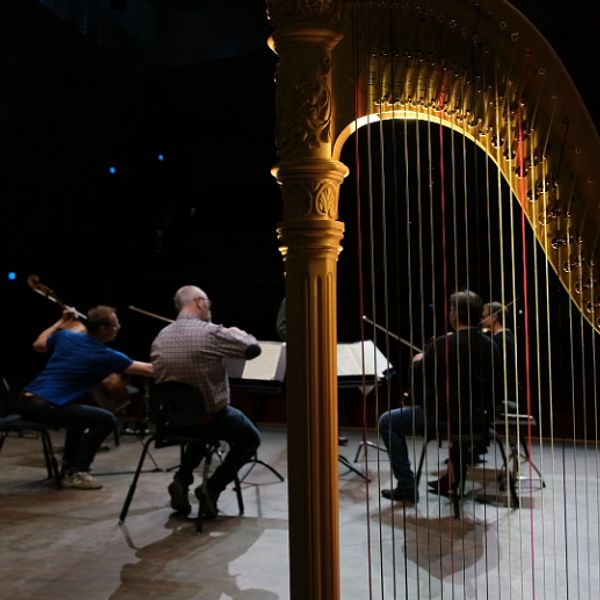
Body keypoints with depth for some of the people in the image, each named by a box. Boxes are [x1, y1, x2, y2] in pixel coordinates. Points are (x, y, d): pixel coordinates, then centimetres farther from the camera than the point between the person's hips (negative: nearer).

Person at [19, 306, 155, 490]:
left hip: (26, 401, 9)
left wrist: (61, 322, 35)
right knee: (106, 419, -6)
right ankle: (76, 472, -3)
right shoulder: (106, 356, -7)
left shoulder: (65, 336, 9)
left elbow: (38, 345, 30)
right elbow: (149, 370, -3)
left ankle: (69, 464, 34)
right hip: (44, 407, -8)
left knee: (83, 400, 31)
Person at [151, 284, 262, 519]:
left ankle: (181, 480, 20)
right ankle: (212, 488, 8)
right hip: (211, 414, -5)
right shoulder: (211, 333, -20)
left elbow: (158, 375, 11)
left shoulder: (160, 337, -3)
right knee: (250, 438, 21)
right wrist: (237, 333, 8)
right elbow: (253, 349, -13)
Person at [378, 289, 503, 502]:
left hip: (445, 418, -7)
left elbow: (416, 381, -10)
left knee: (387, 422, 9)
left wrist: (418, 362, 12)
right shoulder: (490, 346, 1)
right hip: (479, 419, 7)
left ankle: (407, 486, 7)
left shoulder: (443, 345, -18)